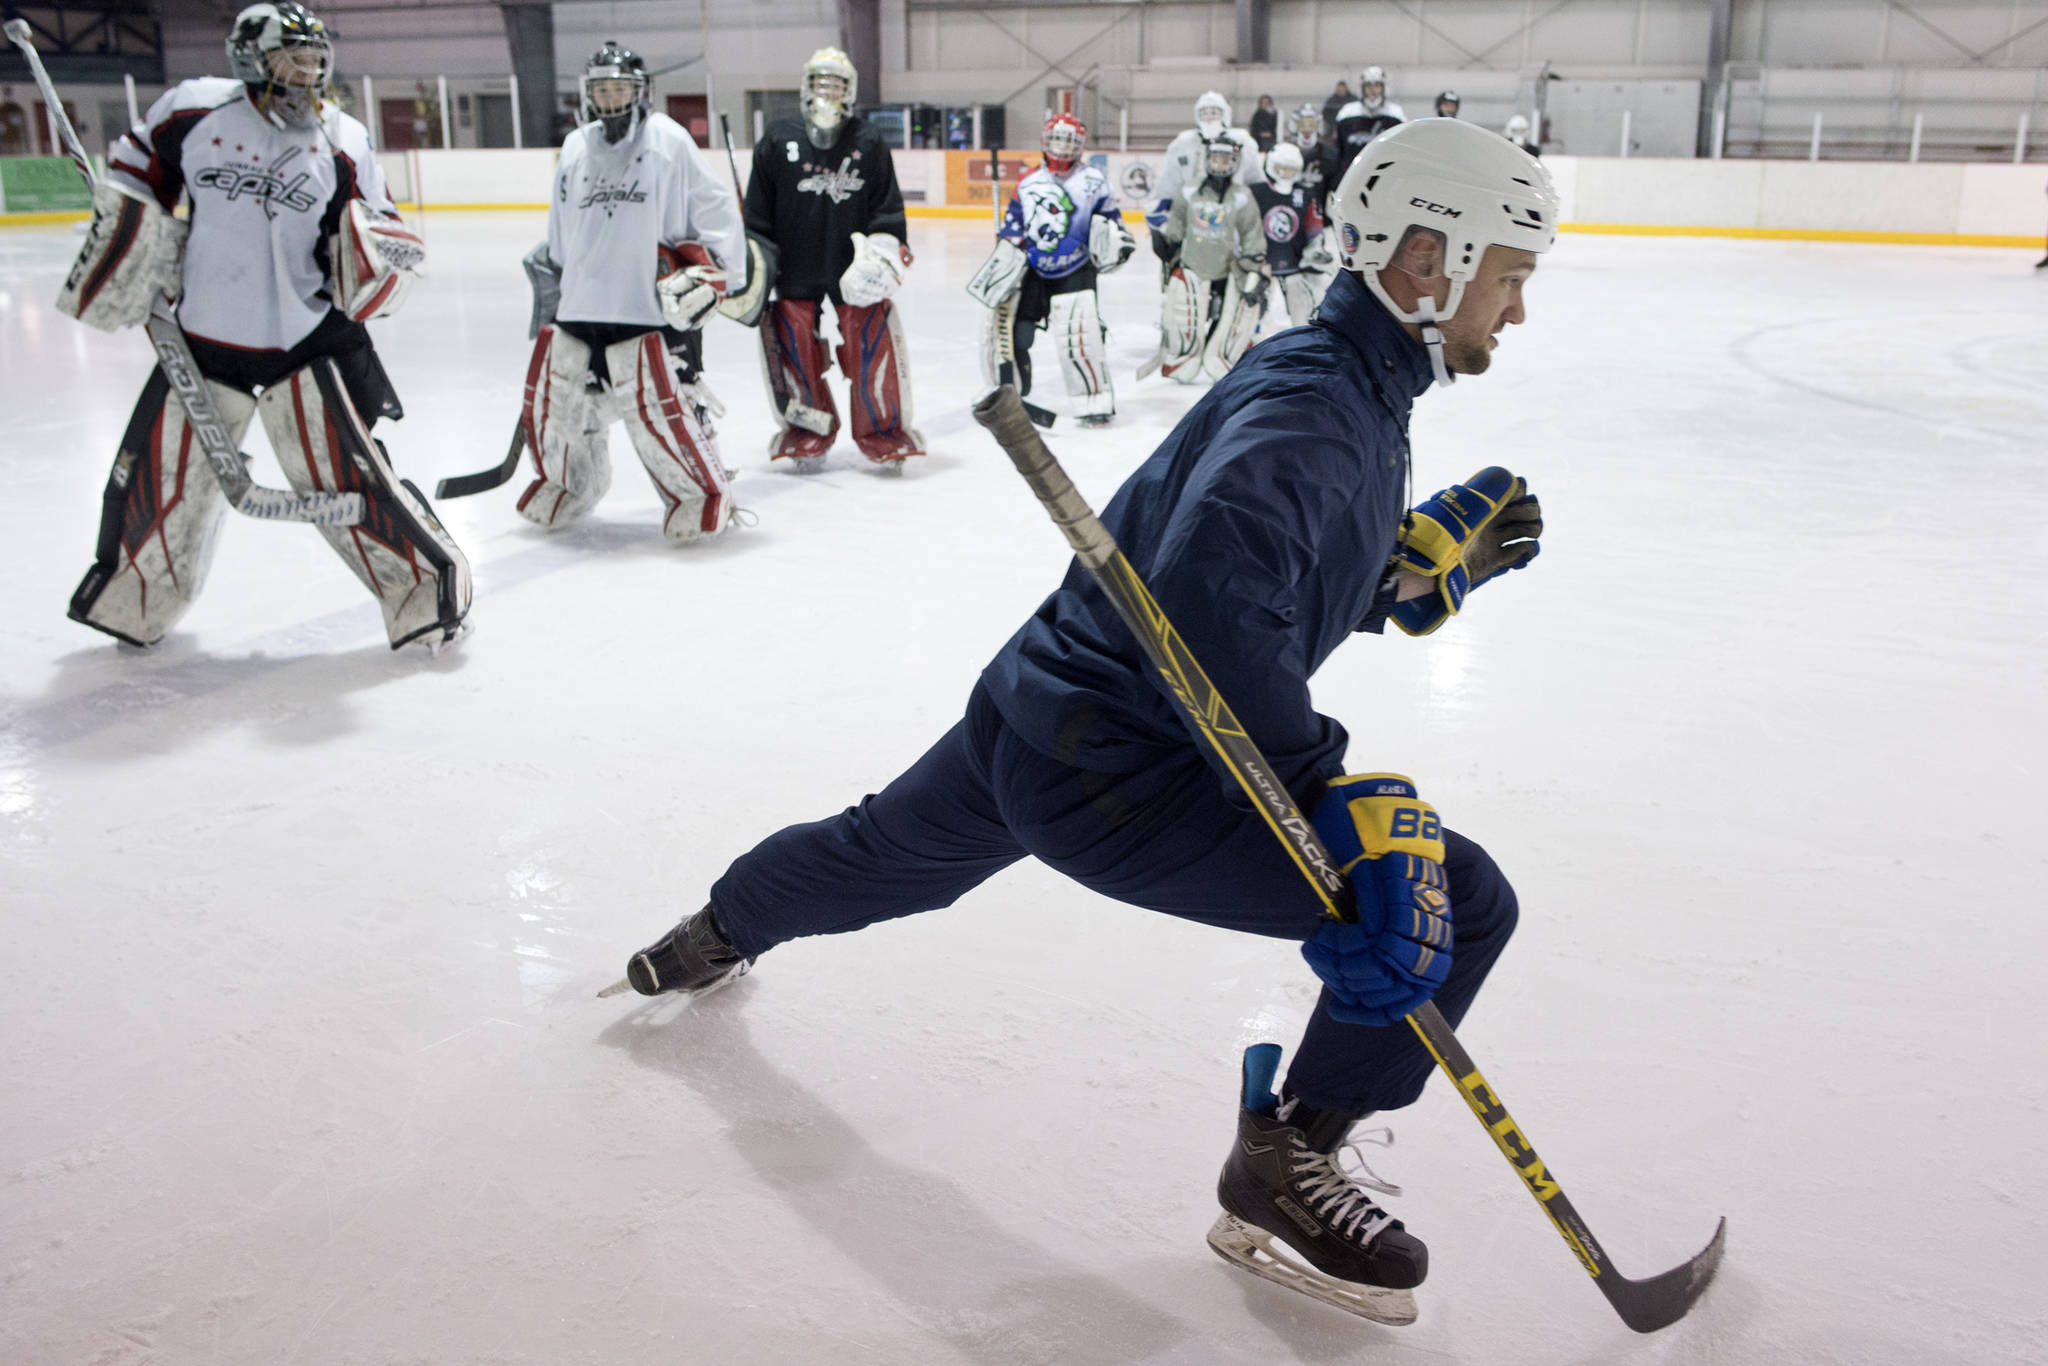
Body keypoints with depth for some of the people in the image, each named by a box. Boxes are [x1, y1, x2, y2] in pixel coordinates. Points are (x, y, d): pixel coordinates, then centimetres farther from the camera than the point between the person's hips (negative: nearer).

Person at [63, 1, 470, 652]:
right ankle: (131, 595, 35)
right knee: (159, 475, 11)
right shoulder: (192, 109, -2)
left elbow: (377, 231, 3)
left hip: (307, 341, -2)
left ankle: (429, 583, 5)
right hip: (203, 341, 2)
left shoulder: (343, 141, -2)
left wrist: (374, 252, -19)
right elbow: (134, 171, 14)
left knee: (344, 476, -8)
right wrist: (117, 248, 6)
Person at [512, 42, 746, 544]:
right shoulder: (575, 148, 15)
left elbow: (717, 209, -1)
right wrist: (548, 278, 24)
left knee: (661, 405, -13)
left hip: (653, 306, -6)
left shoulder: (669, 140, -2)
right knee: (556, 398, 10)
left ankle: (703, 493, 6)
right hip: (579, 305, 6)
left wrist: (712, 272, -7)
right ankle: (568, 484, 34)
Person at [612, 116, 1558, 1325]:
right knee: (1457, 901, -10)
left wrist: (1441, 549, 7)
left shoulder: (1353, 391, 10)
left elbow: (1325, 587, 19)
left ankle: (720, 933, 65)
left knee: (884, 853, 36)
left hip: (1025, 722, 10)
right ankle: (1285, 1165, 6)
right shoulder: (1311, 410, -22)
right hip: (1115, 772, -10)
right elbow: (1211, 601, -38)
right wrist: (1340, 791, -36)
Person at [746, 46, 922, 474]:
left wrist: (886, 248, -7)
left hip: (853, 265, 0)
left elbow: (888, 206, 6)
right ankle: (808, 438, 17)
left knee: (872, 350, -4)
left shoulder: (868, 142, 3)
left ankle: (883, 437, 10)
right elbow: (758, 209, 5)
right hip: (793, 267, 0)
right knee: (798, 355, 2)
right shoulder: (778, 139, 2)